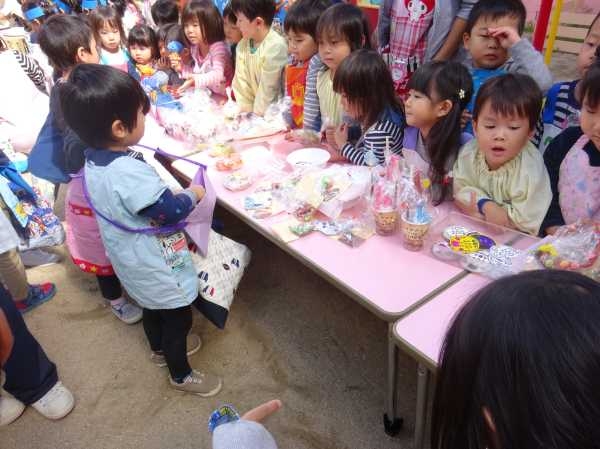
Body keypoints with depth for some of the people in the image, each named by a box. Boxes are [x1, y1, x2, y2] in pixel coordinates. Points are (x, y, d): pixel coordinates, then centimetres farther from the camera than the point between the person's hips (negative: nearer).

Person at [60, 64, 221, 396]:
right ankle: (181, 375, 35)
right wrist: (193, 194, -9)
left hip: (132, 260, 9)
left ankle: (160, 349, 56)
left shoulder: (94, 160, -7)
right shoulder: (130, 172, -36)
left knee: (153, 307, 31)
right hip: (157, 265, -9)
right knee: (178, 318, 13)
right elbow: (170, 211, -27)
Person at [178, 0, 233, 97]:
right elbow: (198, 73, 12)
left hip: (223, 97, -7)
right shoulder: (195, 47, 3)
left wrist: (194, 81, -52)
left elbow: (217, 75, -37)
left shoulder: (218, 47, -22)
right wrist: (182, 68, -7)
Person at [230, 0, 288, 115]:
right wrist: (246, 109, -4)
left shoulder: (276, 46, -18)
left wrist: (256, 114, -13)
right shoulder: (242, 45, 3)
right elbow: (240, 80, 2)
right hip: (253, 104, 5)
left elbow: (268, 87, -17)